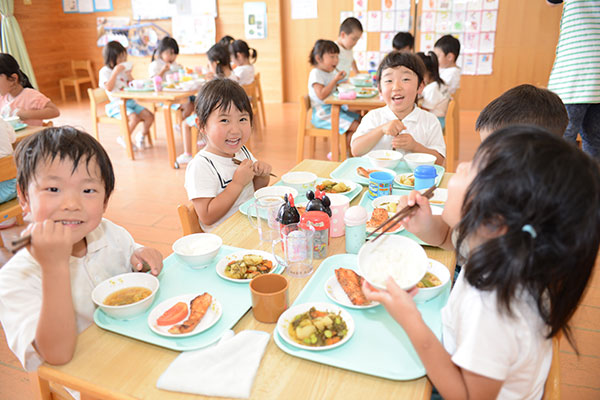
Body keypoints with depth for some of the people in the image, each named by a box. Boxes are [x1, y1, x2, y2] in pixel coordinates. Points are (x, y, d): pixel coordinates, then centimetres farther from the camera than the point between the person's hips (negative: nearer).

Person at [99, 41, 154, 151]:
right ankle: (124, 139, -7)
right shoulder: (105, 71, -3)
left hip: (130, 102, 7)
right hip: (117, 105, -7)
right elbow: (109, 88, -18)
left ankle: (142, 136, 14)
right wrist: (115, 72, -18)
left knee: (149, 116, -12)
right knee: (134, 117, -31)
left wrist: (129, 75, 1)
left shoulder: (123, 70, 16)